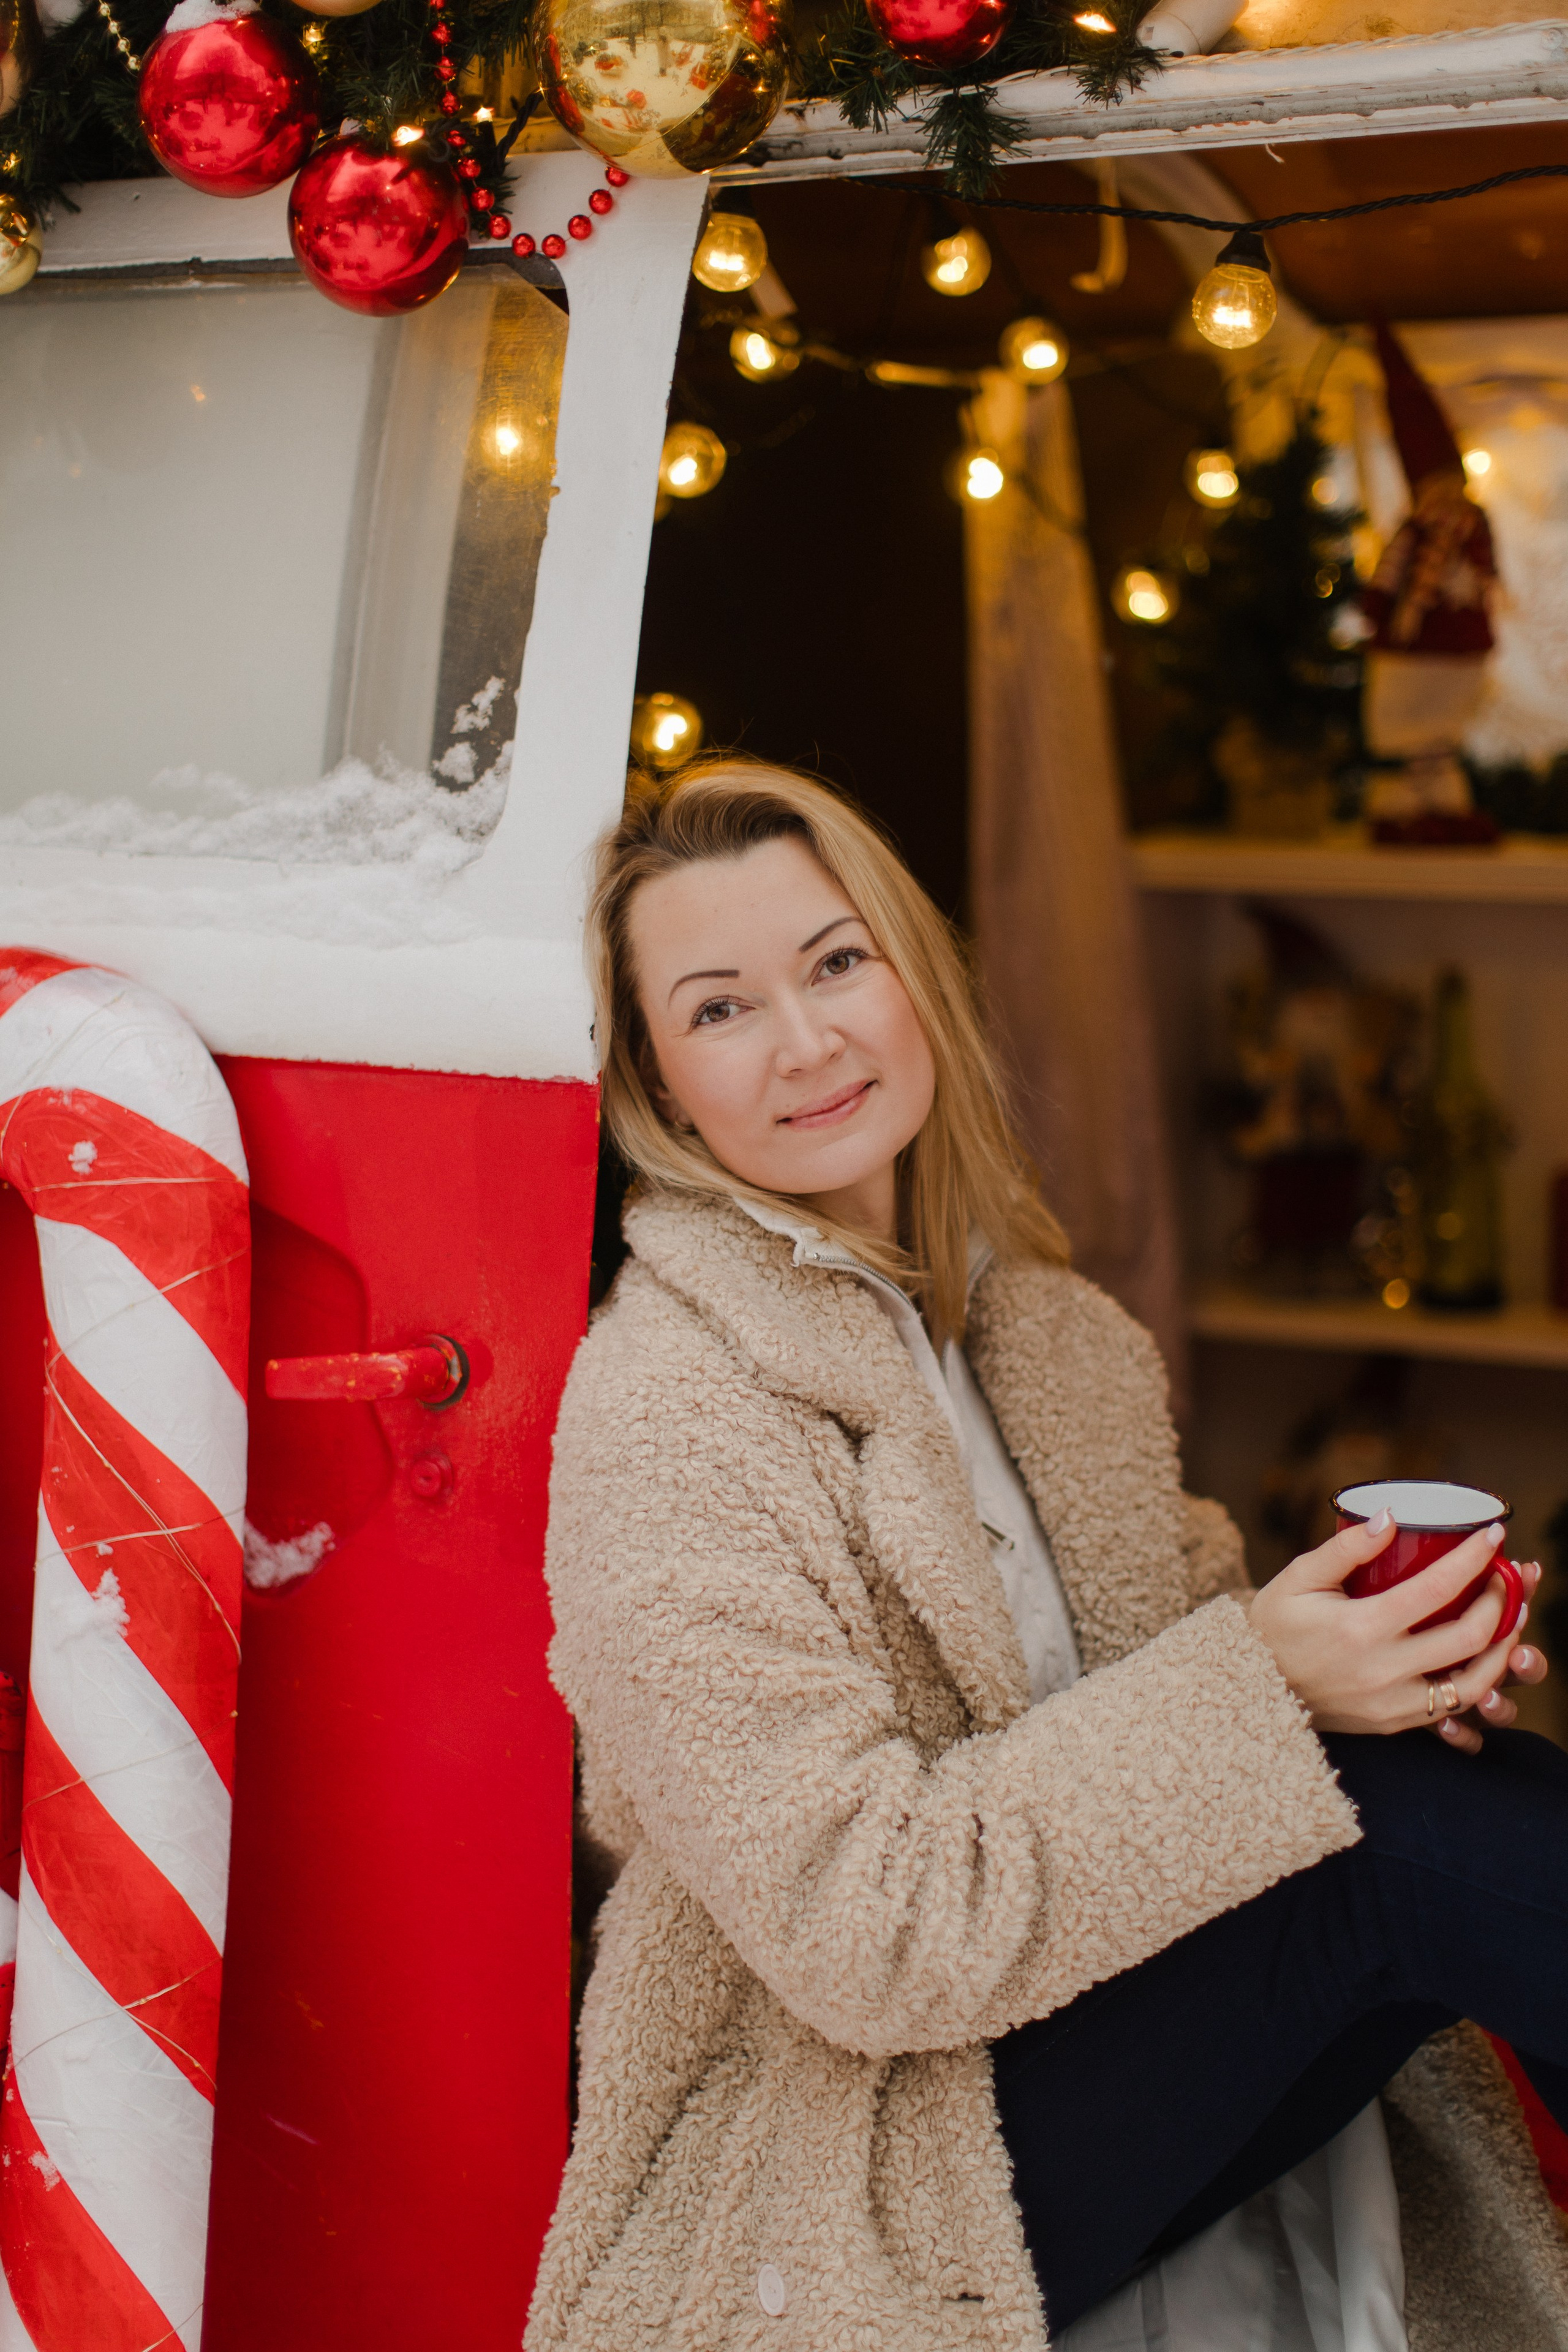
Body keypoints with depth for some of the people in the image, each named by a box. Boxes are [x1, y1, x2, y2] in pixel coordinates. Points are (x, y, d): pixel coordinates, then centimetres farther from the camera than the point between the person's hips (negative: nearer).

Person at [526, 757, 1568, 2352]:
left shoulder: (1041, 1319, 5)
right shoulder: (663, 1413, -19)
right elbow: (865, 1936, -22)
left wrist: (1363, 1645, -9)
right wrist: (1257, 1689, -24)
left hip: (1071, 2017, 7)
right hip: (842, 2183, -7)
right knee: (1437, 1823, -21)